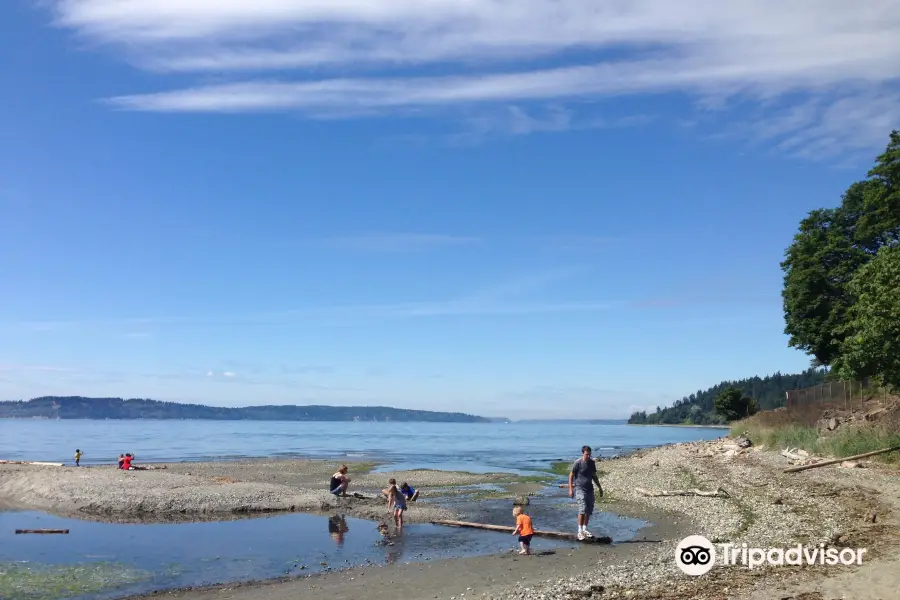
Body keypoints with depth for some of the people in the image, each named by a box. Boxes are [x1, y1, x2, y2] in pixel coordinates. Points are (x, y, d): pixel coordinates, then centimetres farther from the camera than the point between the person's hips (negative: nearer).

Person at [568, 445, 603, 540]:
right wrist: (570, 489, -11)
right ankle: (580, 531, -5)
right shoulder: (577, 463, -9)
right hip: (580, 489, -6)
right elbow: (571, 476, -6)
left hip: (590, 489, 6)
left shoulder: (592, 463, 8)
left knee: (589, 510, 7)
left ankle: (585, 529, 21)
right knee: (582, 509, -14)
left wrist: (600, 488, 21)